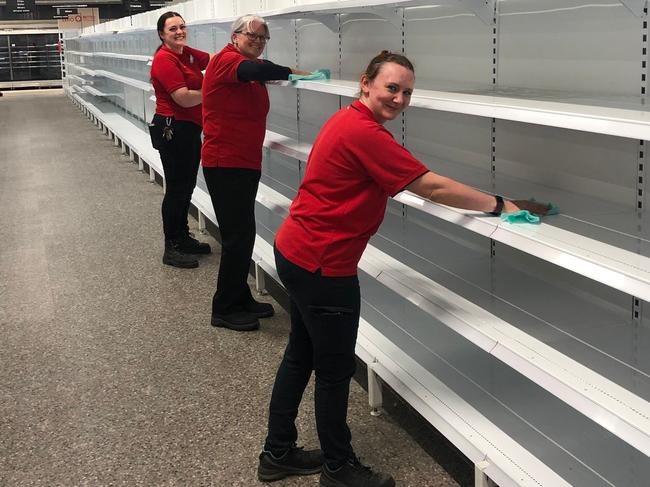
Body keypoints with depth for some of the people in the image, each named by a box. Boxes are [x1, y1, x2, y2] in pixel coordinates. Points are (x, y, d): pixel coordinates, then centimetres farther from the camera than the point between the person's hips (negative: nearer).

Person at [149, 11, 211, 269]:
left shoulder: (188, 54, 9)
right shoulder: (165, 60, -16)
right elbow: (184, 98, -22)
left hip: (190, 129, 9)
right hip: (172, 129, -9)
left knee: (187, 185, 17)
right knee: (176, 188, -2)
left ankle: (183, 237, 31)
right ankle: (172, 248, 8)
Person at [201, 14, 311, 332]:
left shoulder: (250, 72, 17)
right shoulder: (225, 60, -13)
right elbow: (256, 70, -32)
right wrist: (294, 73, -31)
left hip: (246, 163, 9)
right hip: (225, 163, -9)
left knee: (242, 233, 15)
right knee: (238, 235, -6)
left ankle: (240, 299, 28)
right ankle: (224, 309, 5)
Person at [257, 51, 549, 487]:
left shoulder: (349, 121, 10)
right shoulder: (364, 133, -22)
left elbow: (414, 182, 17)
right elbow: (431, 187, -21)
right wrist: (499, 205, -12)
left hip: (296, 253, 11)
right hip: (323, 266, -11)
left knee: (301, 357, 20)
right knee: (335, 370, 5)